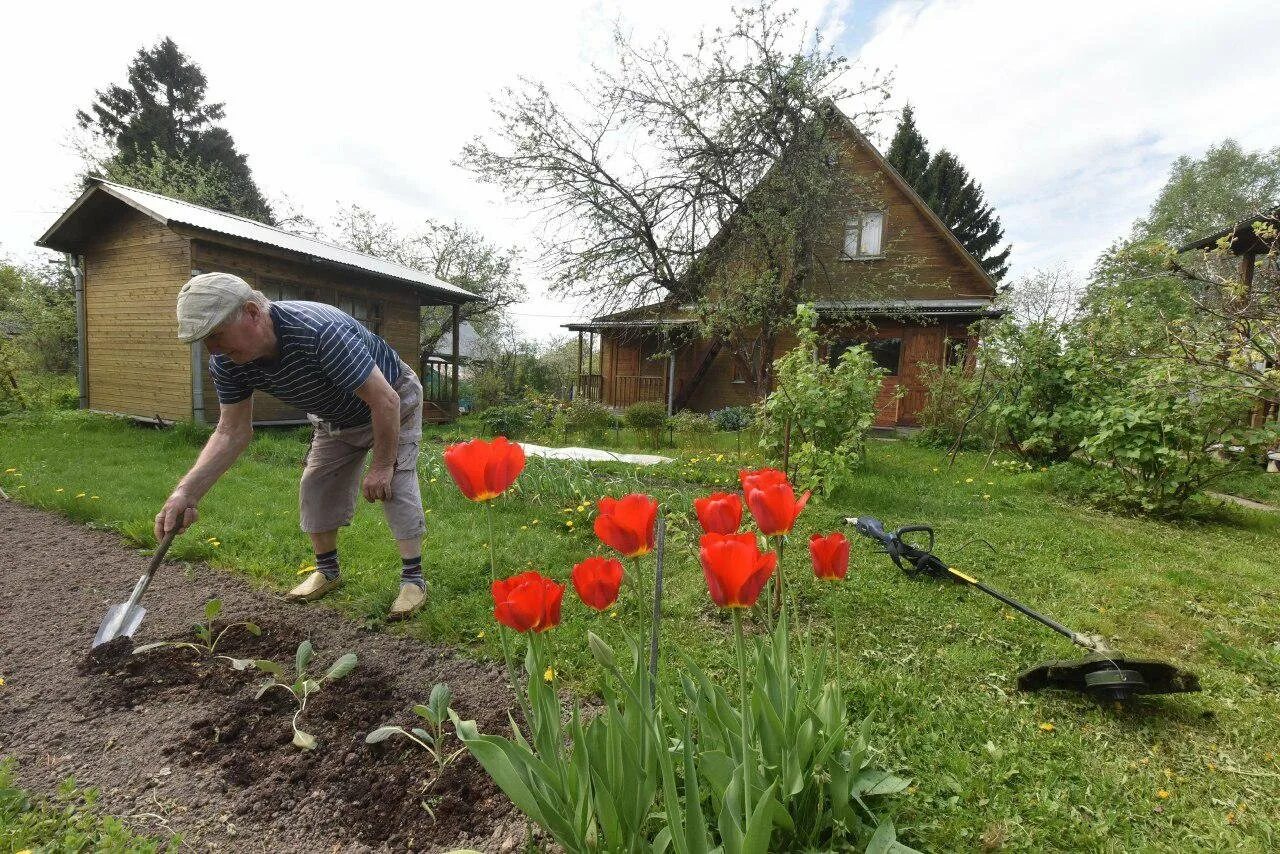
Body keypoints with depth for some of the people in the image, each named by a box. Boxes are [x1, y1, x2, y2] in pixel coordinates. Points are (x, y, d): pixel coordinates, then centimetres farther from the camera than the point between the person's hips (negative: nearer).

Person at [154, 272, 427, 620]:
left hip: (393, 404, -7)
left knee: (396, 487, -17)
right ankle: (327, 570, 23)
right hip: (336, 418, 7)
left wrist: (381, 467, -28)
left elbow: (385, 401, -36)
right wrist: (185, 492, -26)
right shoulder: (227, 362, -18)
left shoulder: (321, 333, -42)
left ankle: (413, 578, -6)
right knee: (316, 485, 4)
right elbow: (232, 431, -13)